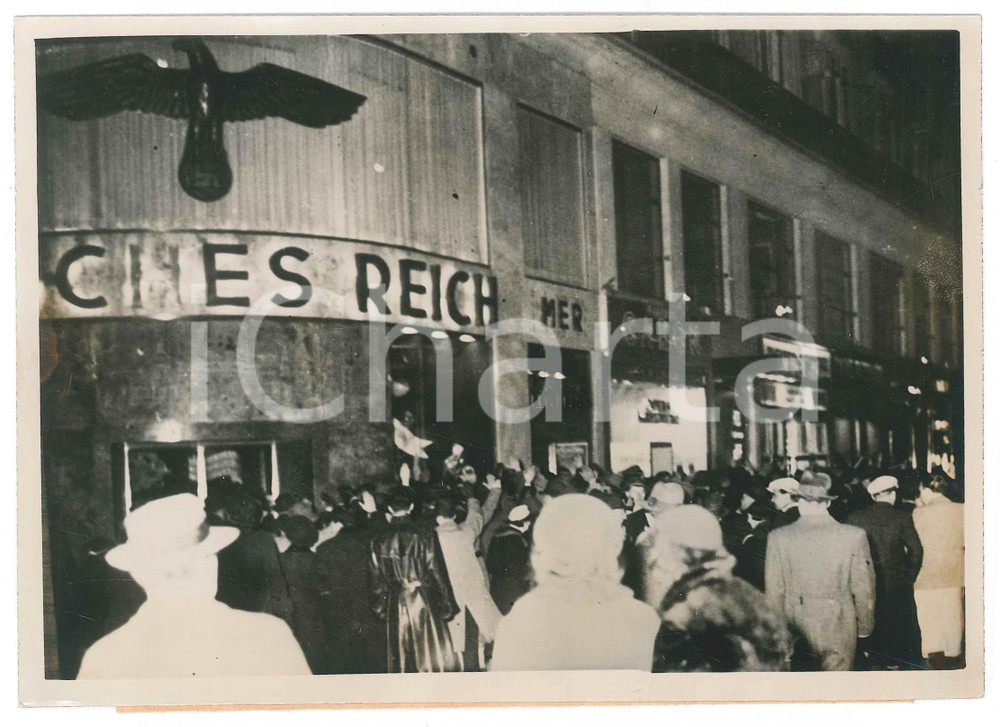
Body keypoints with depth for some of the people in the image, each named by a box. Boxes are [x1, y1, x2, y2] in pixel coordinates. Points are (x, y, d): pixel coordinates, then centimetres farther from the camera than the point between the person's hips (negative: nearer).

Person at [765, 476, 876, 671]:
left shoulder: (778, 537, -6)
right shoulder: (854, 535, -7)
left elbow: (774, 591, -1)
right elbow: (863, 588, -1)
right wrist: (865, 626, 12)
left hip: (795, 630, 1)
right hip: (838, 629, -1)